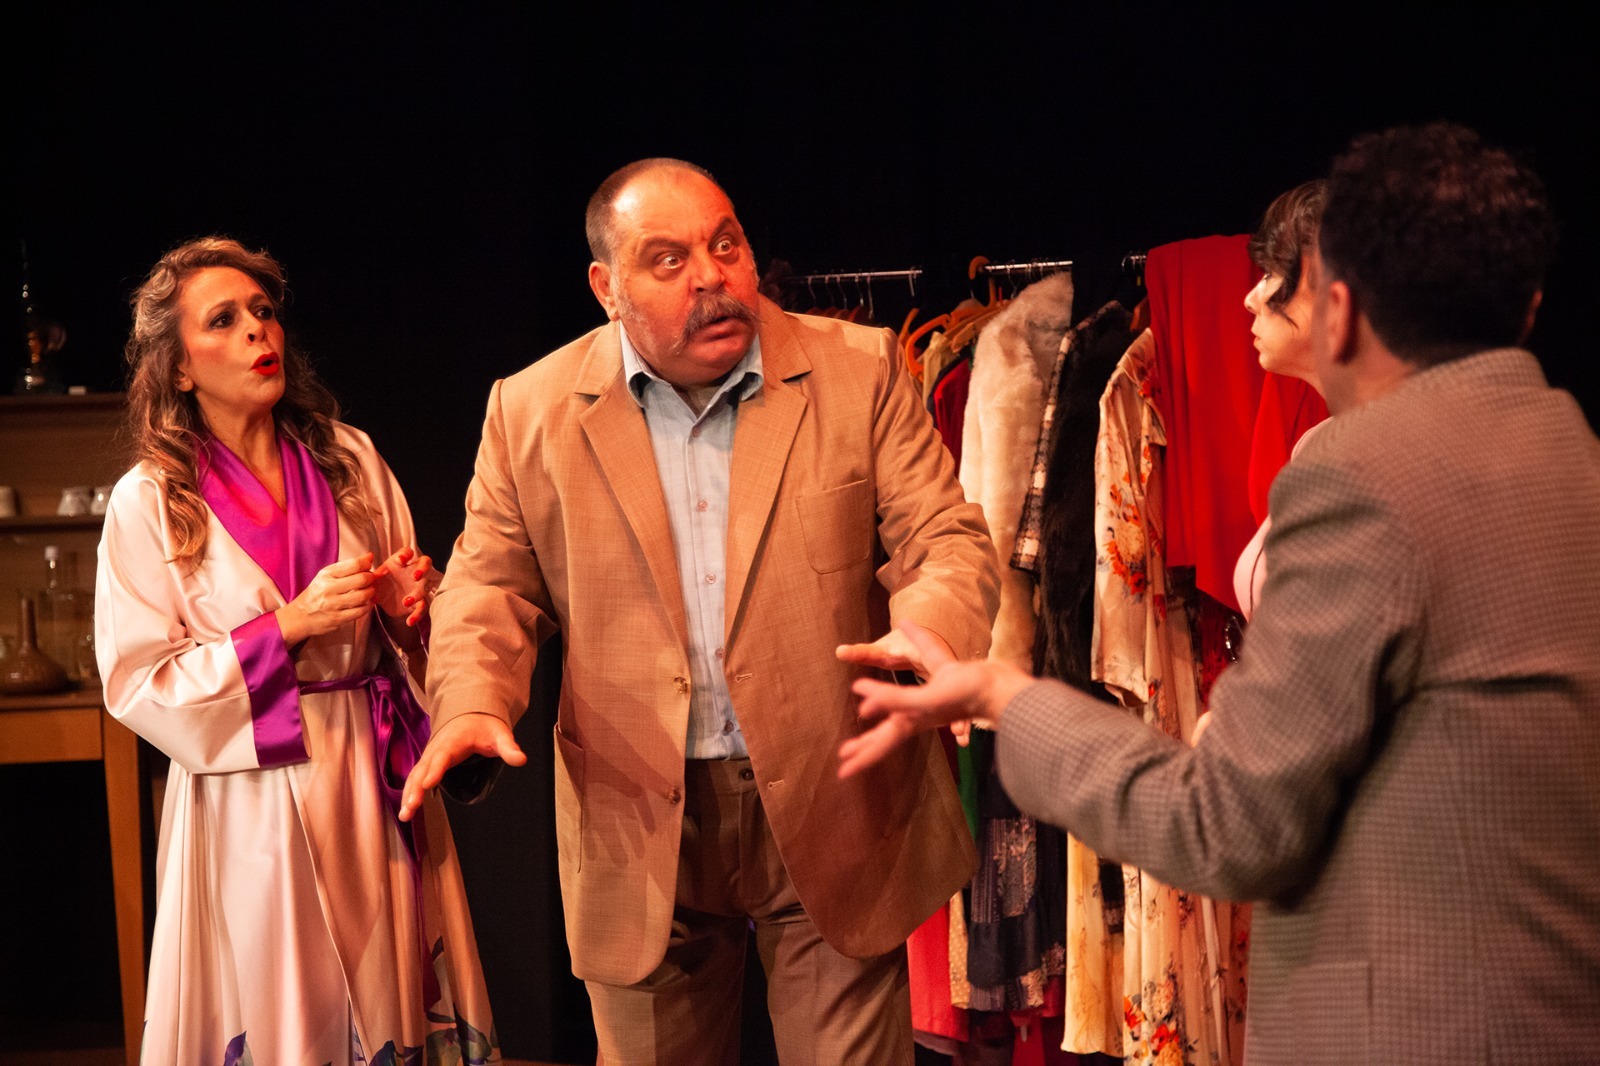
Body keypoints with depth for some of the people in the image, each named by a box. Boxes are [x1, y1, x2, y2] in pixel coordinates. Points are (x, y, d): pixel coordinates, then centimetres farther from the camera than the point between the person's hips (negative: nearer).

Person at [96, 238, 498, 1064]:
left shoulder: (350, 461, 6)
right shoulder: (147, 503, -4)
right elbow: (139, 685, -7)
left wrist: (410, 601, -8)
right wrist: (287, 628, -16)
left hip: (372, 780, 3)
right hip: (250, 804, -3)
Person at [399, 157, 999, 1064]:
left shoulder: (858, 371, -1)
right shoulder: (532, 410, 2)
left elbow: (949, 540, -3)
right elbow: (491, 586, 8)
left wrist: (927, 635, -27)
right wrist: (473, 706, -14)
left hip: (830, 813, -1)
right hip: (640, 828, 1)